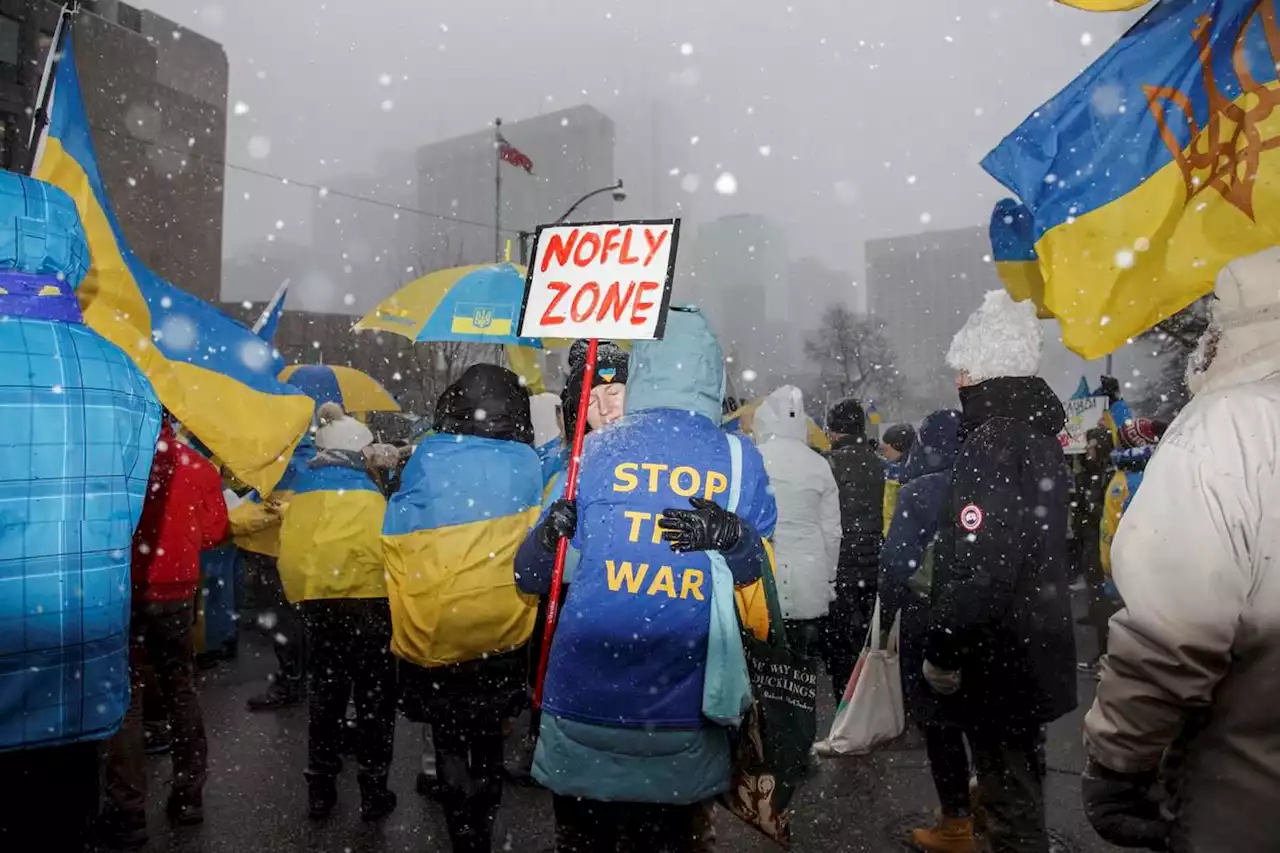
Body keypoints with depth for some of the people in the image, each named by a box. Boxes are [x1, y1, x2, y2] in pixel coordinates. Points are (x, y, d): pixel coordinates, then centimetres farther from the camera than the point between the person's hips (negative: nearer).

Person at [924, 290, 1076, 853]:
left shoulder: (994, 443, -21)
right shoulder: (1038, 433, 9)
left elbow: (980, 568, -28)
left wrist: (942, 652, -18)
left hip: (999, 658, -9)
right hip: (1036, 647, 9)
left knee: (1008, 791, 5)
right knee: (1021, 777, 25)